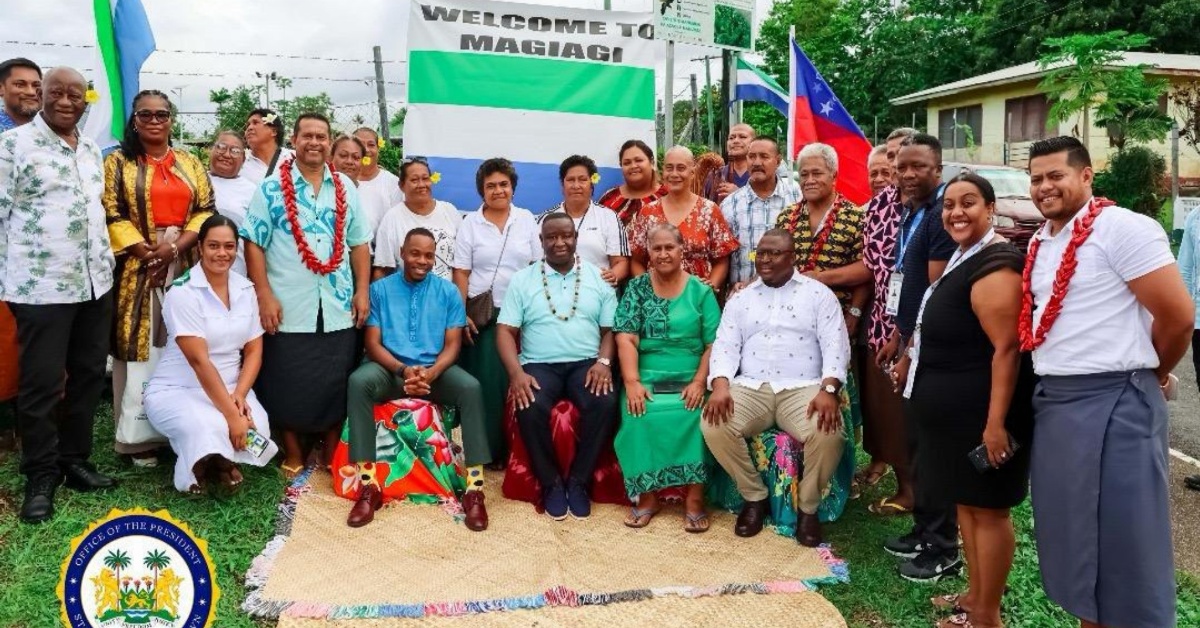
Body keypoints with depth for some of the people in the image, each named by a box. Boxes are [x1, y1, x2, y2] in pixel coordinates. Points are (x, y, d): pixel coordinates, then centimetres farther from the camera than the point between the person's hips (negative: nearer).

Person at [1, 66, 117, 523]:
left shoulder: (91, 149, 13)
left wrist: (107, 263, 16)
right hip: (41, 287, -6)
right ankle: (41, 476, 14)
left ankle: (75, 459, 26)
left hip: (95, 283, 6)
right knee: (42, 383, 1)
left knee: (88, 375, 12)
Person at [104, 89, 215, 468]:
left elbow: (206, 210, 4)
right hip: (138, 268, -2)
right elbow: (112, 215, -3)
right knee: (141, 349, -2)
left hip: (185, 267, 2)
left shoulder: (190, 163, 13)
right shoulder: (118, 163, 5)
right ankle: (140, 437, 4)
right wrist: (147, 251, -14)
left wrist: (175, 246, -10)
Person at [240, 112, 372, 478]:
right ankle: (293, 453, 21)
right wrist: (264, 295, -11)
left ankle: (332, 452, 23)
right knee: (288, 384, 6)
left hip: (338, 308, 3)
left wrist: (362, 291, 4)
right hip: (288, 308, -2)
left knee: (335, 383, 9)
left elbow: (359, 244, 11)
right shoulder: (271, 189, -1)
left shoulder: (346, 188, 10)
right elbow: (254, 244, -4)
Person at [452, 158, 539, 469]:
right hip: (482, 315, -1)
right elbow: (461, 273, 0)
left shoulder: (527, 220, 7)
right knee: (485, 382, -4)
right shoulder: (470, 223, 3)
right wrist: (461, 315, -7)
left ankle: (513, 448, 10)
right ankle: (486, 450, 7)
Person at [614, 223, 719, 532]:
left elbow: (714, 343, 1)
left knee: (695, 415, -30)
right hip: (647, 379, 1)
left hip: (689, 381, 0)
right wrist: (632, 382, -14)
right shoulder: (637, 288, 8)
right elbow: (626, 338, -2)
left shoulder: (701, 291, 7)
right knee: (640, 417, -29)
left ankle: (695, 499, -16)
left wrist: (699, 382, -12)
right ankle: (646, 495, -11)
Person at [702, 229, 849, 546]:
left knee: (829, 433, -32)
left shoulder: (819, 294, 8)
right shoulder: (740, 299, 16)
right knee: (714, 425, -26)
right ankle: (754, 497, -1)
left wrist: (828, 390, -19)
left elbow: (835, 346, -1)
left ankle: (808, 507, -3)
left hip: (802, 388, -2)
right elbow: (725, 346, 7)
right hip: (750, 388, 2)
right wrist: (720, 386, -13)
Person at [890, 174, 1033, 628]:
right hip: (958, 410, 10)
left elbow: (1006, 349, -25)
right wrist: (911, 357, 25)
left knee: (988, 508, 2)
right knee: (966, 501, 18)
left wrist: (996, 422, -27)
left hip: (983, 411, -10)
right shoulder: (964, 257, 11)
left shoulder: (994, 266, -20)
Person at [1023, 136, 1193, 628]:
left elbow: (1178, 314, -11)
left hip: (1112, 403, -8)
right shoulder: (1039, 243, 13)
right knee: (1071, 532, 16)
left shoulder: (1123, 228, -11)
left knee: (1123, 542, 1)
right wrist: (1051, 384, 12)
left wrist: (1145, 375, 1)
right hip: (1051, 401, 8)